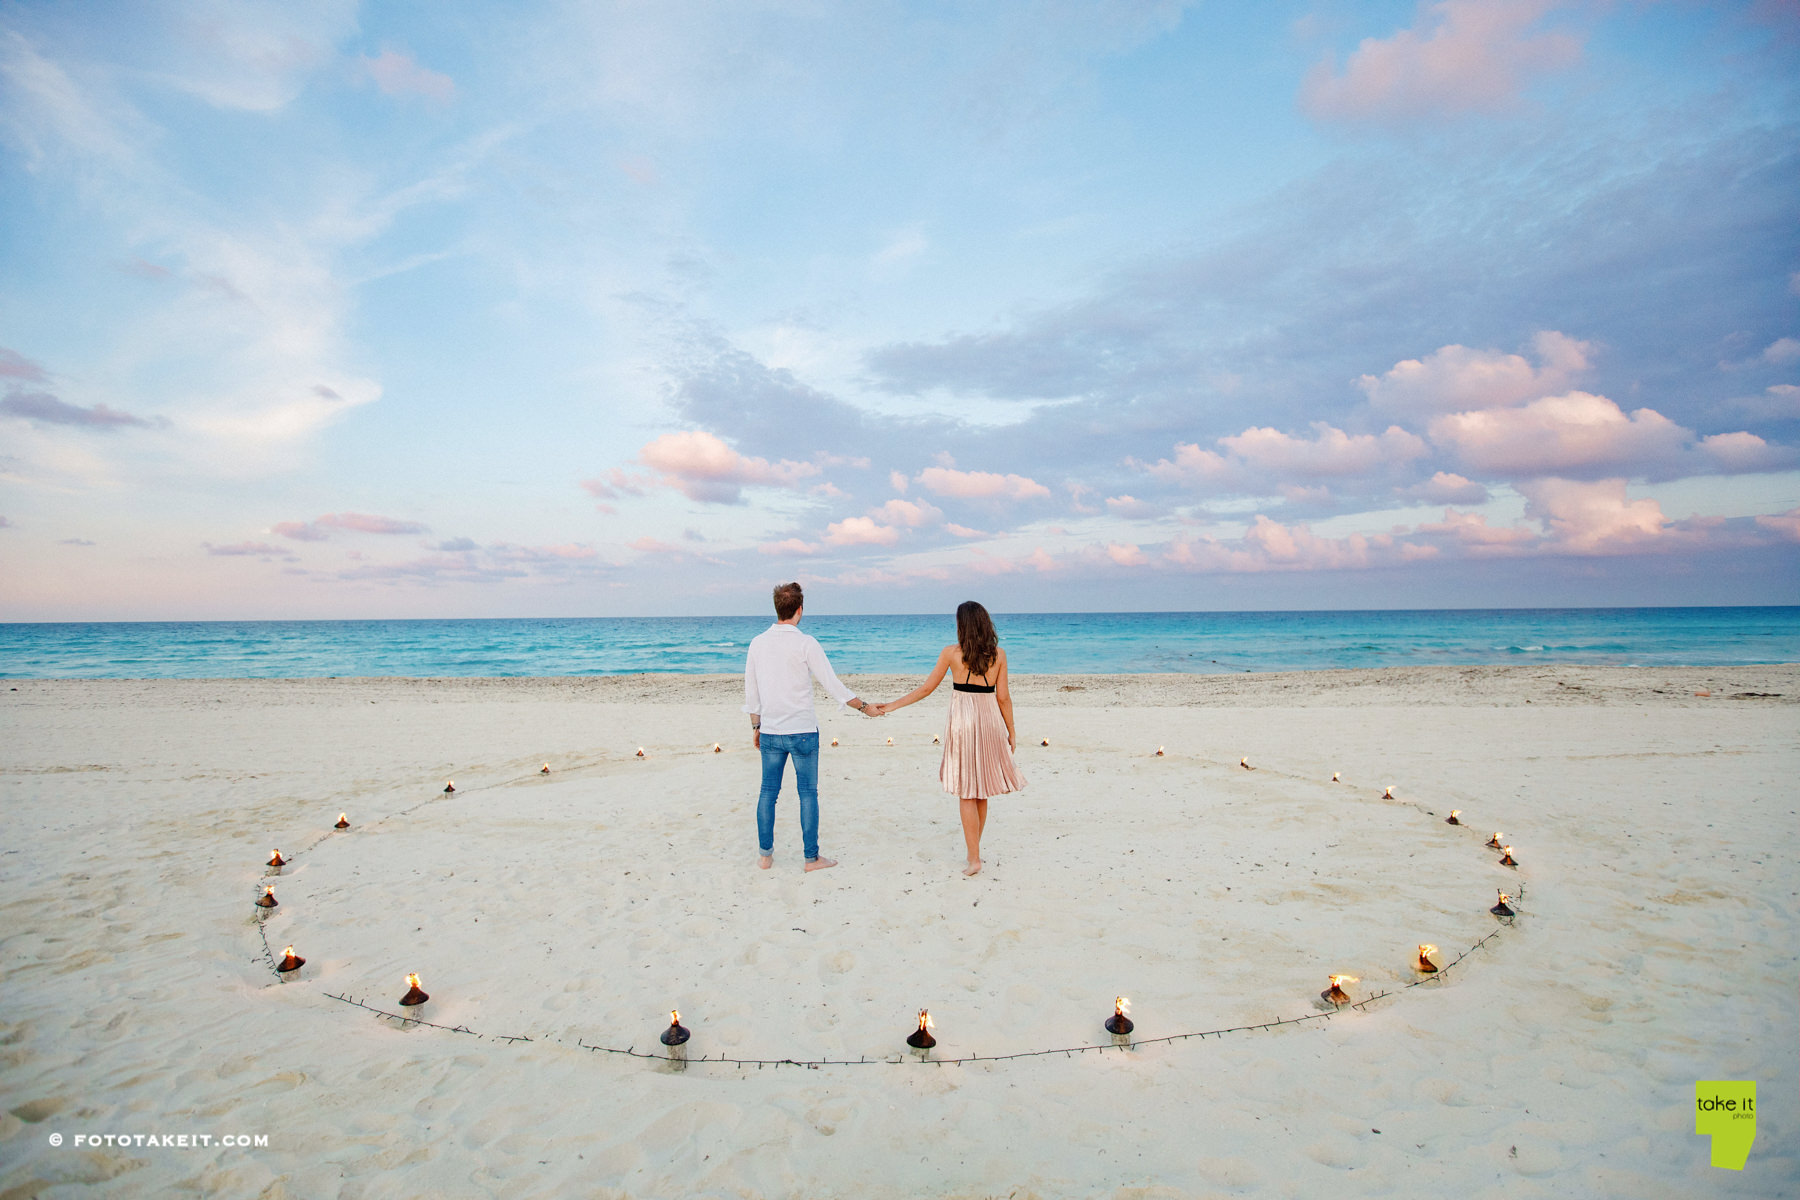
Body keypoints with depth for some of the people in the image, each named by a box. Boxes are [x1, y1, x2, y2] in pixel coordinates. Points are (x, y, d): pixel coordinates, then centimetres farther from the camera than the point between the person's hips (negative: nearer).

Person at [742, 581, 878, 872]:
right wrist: (864, 706, 2)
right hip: (803, 731, -4)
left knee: (768, 792, 12)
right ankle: (812, 857, 11)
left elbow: (751, 692, 8)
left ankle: (765, 855, 17)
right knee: (808, 793, 5)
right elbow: (833, 686, -10)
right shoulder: (805, 643, -12)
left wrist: (755, 727, 19)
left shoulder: (758, 643, 2)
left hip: (770, 732, 4)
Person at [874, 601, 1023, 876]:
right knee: (981, 791, 16)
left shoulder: (951, 653, -6)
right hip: (990, 721, 3)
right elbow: (1003, 697, 0)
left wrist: (892, 706, 7)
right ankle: (974, 850, 27)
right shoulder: (998, 655, -1)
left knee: (967, 793, 3)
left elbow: (926, 689, -2)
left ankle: (974, 859, 1)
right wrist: (1011, 731, 10)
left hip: (962, 723, -2)